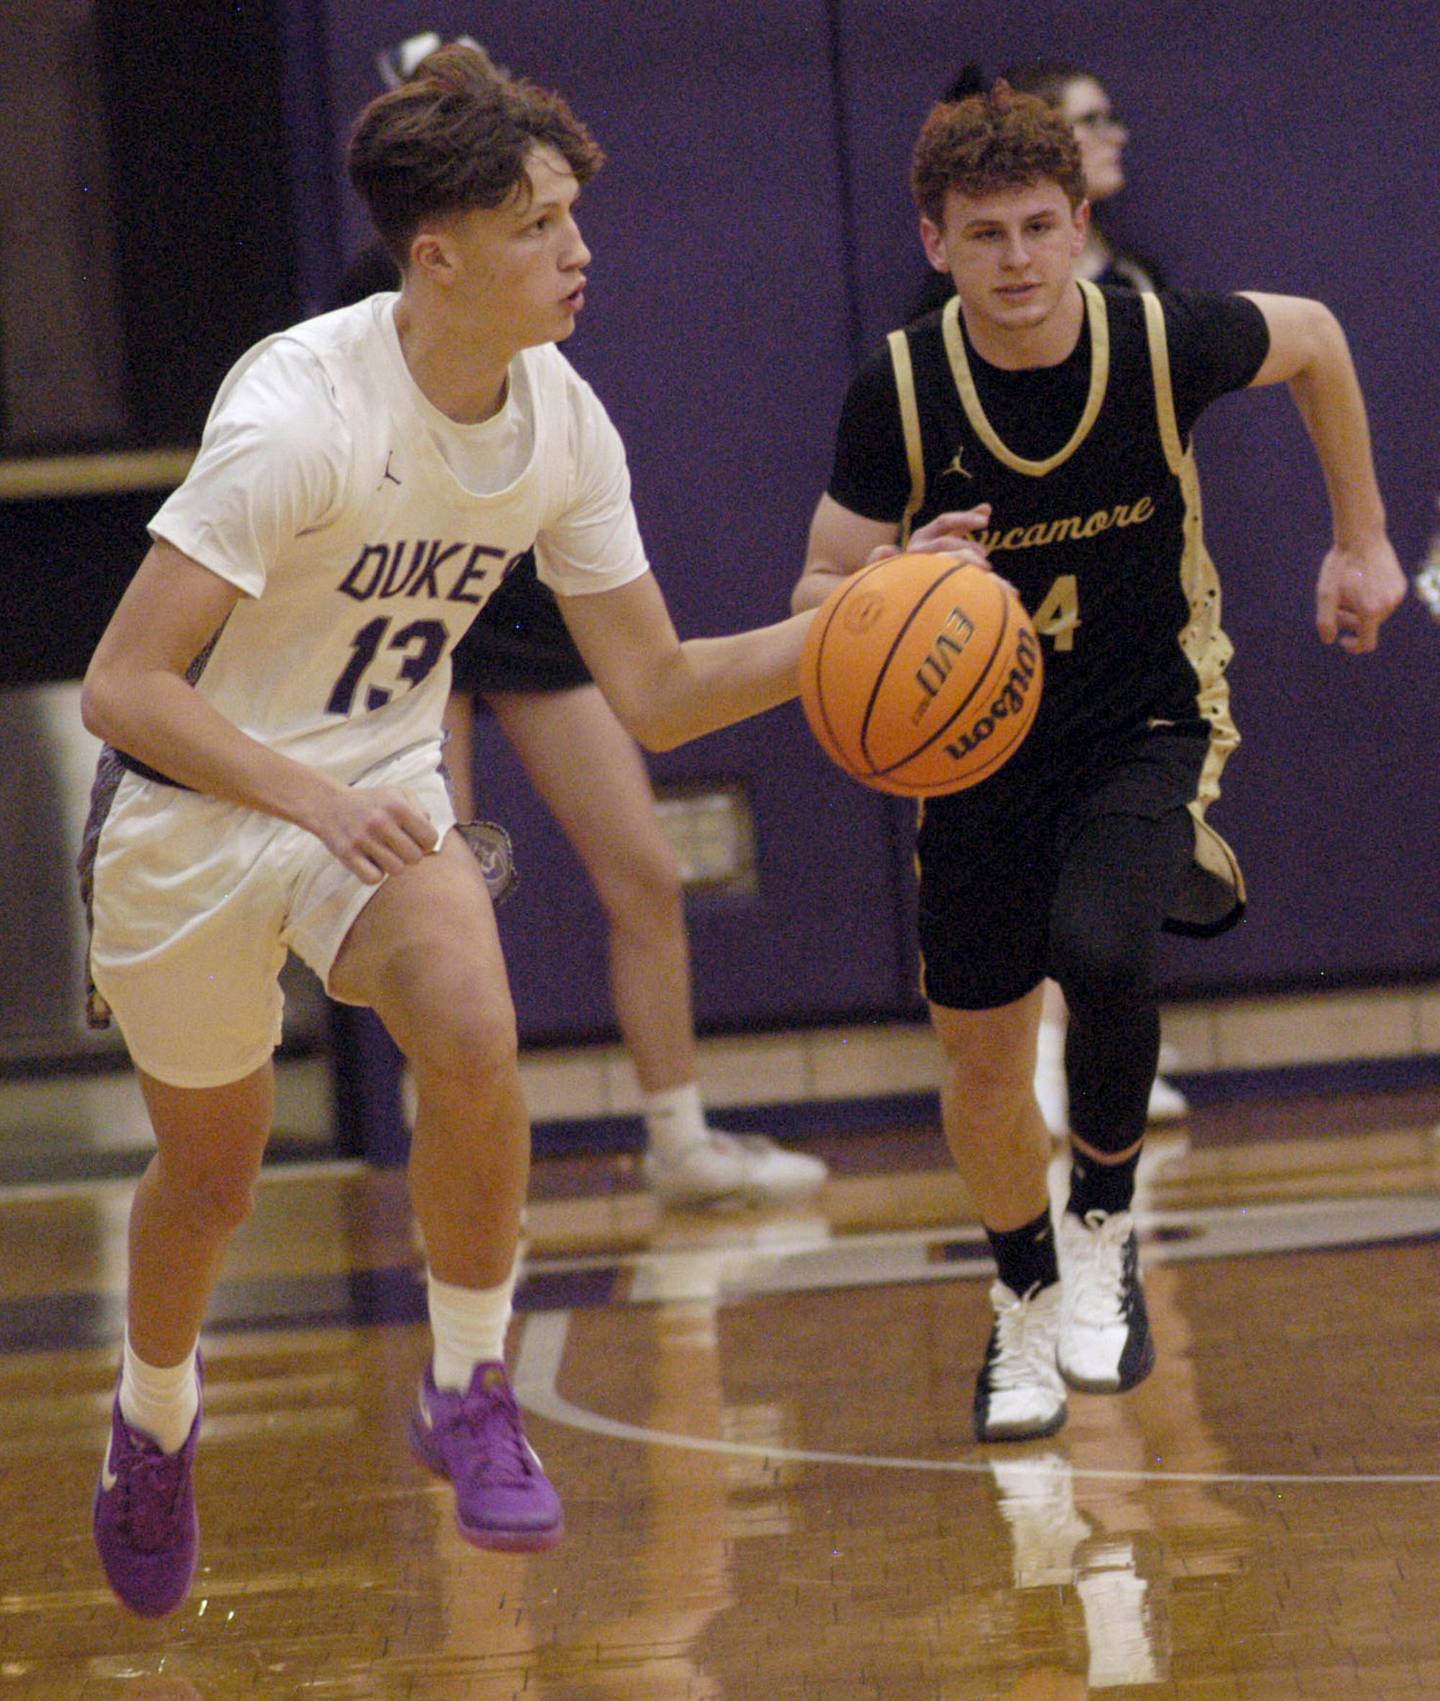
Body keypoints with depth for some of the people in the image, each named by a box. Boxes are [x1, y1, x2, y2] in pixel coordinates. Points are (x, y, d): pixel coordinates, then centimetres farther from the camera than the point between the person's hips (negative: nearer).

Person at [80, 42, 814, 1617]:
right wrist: (319, 799, -37)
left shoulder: (561, 424, -7)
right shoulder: (303, 409, -27)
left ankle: (468, 1390, -7)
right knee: (210, 1174, 11)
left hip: (383, 799, 4)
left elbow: (653, 691, 1)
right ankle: (156, 1411, 45)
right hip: (196, 812, -4)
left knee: (473, 1038, -28)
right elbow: (121, 686, -27)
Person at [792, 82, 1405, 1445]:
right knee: (979, 1054, 7)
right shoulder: (898, 392, -18)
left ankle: (1103, 1232, -4)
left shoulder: (1165, 343, -19)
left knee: (1097, 948, -30)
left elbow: (1314, 338, 4)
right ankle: (1027, 1304, 35)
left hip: (1150, 720, -2)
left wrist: (1361, 542, 10)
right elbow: (816, 604, -10)